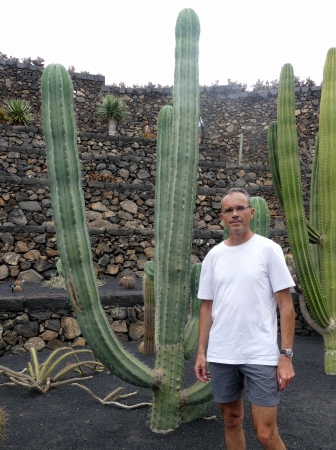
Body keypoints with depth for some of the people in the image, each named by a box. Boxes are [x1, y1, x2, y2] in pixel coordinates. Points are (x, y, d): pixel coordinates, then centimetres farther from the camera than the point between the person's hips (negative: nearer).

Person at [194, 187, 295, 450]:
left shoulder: (268, 249, -5)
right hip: (221, 356, 4)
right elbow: (207, 306, 10)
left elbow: (285, 305, -5)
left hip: (261, 355, -4)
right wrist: (201, 352, 7)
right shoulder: (213, 255, 6)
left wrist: (286, 355, -10)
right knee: (232, 420, 18)